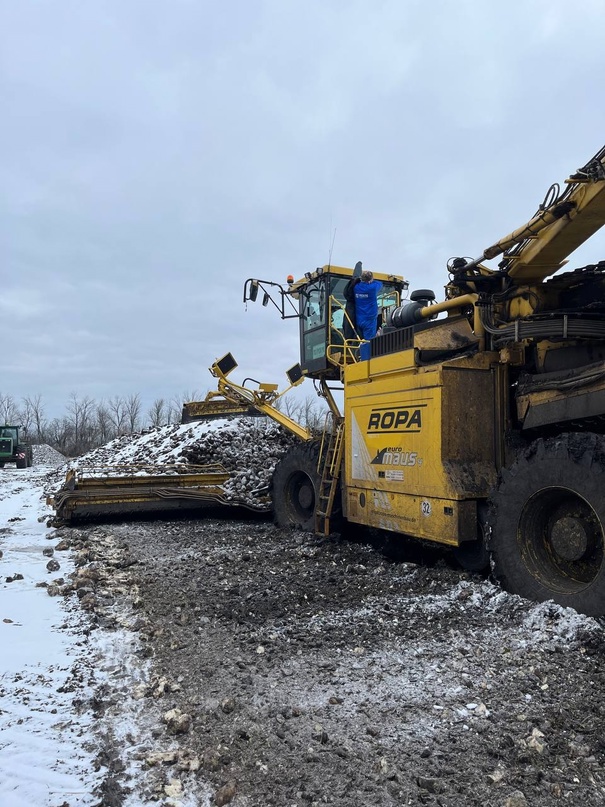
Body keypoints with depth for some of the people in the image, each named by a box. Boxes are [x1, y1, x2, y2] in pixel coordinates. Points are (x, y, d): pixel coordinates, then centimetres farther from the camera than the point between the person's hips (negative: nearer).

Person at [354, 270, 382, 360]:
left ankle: (362, 361, 12)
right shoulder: (373, 287, -7)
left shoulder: (356, 287, 3)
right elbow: (380, 284, 13)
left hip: (359, 320, 5)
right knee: (368, 342, -7)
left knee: (363, 341, 12)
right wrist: (371, 281, 29)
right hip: (370, 319, -5)